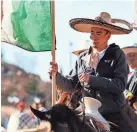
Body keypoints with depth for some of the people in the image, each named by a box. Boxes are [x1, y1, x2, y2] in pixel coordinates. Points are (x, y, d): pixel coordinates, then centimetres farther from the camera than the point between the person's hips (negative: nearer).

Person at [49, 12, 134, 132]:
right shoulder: (82, 58, 8)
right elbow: (70, 86, 12)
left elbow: (120, 85, -14)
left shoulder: (118, 55, -2)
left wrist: (91, 79, -19)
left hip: (114, 115, -3)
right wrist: (56, 75, -7)